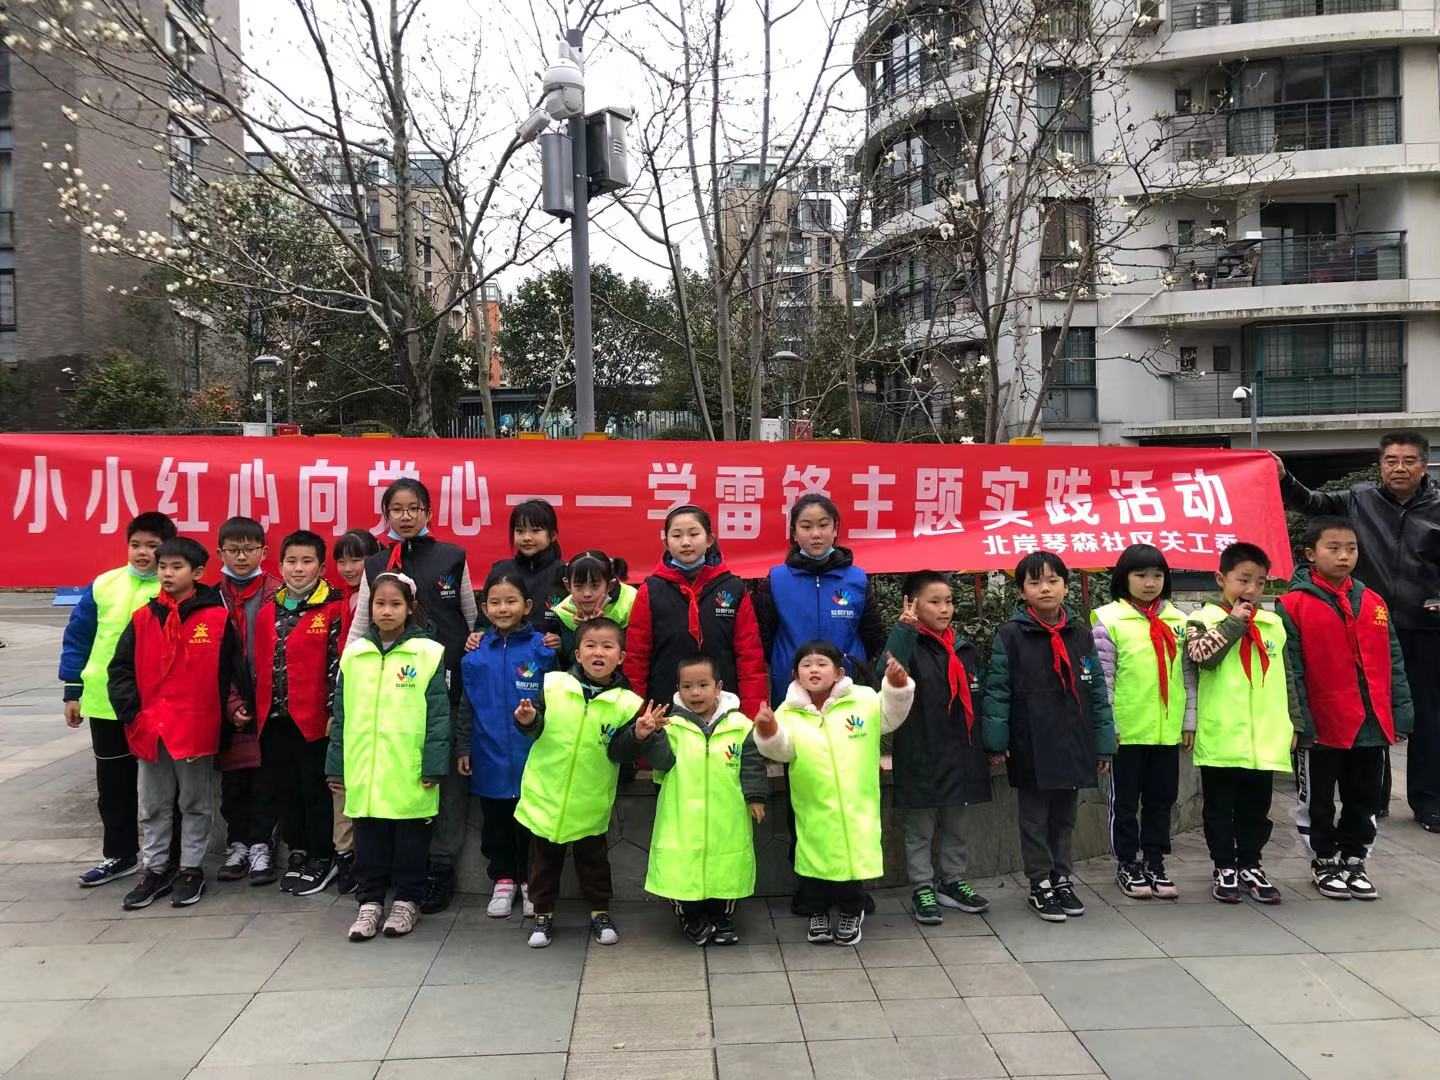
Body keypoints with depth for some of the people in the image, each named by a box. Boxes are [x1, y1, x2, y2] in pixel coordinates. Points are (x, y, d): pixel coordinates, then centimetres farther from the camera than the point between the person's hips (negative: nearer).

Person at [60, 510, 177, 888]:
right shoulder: (103, 585, 0)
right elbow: (77, 638, 6)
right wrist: (73, 690, 5)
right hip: (106, 702, 3)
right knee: (113, 784, 14)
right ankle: (119, 854, 28)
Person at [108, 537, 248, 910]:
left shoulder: (217, 618, -6)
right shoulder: (142, 619, 3)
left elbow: (233, 669, -1)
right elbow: (120, 668, 5)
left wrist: (237, 707, -4)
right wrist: (131, 712, -3)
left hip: (197, 728, -3)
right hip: (149, 728, 3)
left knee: (196, 803, 10)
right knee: (152, 806, 14)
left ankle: (191, 869, 22)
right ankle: (155, 869, 27)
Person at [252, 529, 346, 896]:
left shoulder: (333, 610, -7)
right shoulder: (268, 612, 10)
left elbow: (337, 663, -10)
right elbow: (260, 664, 14)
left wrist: (334, 711, -13)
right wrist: (258, 710, 10)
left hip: (313, 718, -6)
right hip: (274, 718, 6)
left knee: (315, 790, 4)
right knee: (281, 789, 13)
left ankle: (322, 858, 16)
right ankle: (297, 853, 28)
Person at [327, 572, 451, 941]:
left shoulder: (428, 653, -4)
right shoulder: (353, 654, 7)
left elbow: (438, 714, -6)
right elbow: (341, 714, 10)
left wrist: (434, 765, -10)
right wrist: (336, 765, 8)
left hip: (411, 772, -3)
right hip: (364, 771, 3)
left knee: (410, 839, 9)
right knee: (368, 840, 11)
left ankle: (407, 901, 24)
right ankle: (370, 901, 25)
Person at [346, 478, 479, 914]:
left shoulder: (452, 557, 5)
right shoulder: (375, 565, 11)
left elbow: (473, 617, 10)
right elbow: (359, 625, 11)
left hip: (446, 681, -2)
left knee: (448, 771, 1)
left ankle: (441, 863, 11)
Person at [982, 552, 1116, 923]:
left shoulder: (1081, 635, 4)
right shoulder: (1010, 635, -8)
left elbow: (1097, 692, 7)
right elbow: (997, 691, -8)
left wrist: (1103, 744, 6)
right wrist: (996, 742, -11)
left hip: (1073, 747, 4)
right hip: (1031, 749, -4)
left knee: (1064, 819, 16)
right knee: (1035, 820, 9)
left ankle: (1061, 879, 30)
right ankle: (1040, 885, 21)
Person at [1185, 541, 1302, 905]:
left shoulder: (1273, 624, 11)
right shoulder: (1203, 619, -2)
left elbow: (1286, 677, 16)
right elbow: (1202, 655, -22)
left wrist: (1293, 723, 14)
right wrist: (1235, 622, -14)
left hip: (1265, 739, 4)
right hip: (1221, 737, -4)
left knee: (1256, 807, 13)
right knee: (1220, 807, 8)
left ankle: (1250, 865, 27)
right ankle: (1224, 868, 20)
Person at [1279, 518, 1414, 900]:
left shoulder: (1373, 603, 7)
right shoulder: (1294, 605, -10)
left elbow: (1393, 662, 10)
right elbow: (1290, 670, -12)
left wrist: (1401, 711, 5)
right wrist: (1300, 721, -15)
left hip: (1372, 724, 5)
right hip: (1322, 727, -5)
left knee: (1364, 798, 16)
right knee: (1317, 801, 10)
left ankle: (1352, 861, 32)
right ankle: (1325, 863, 26)